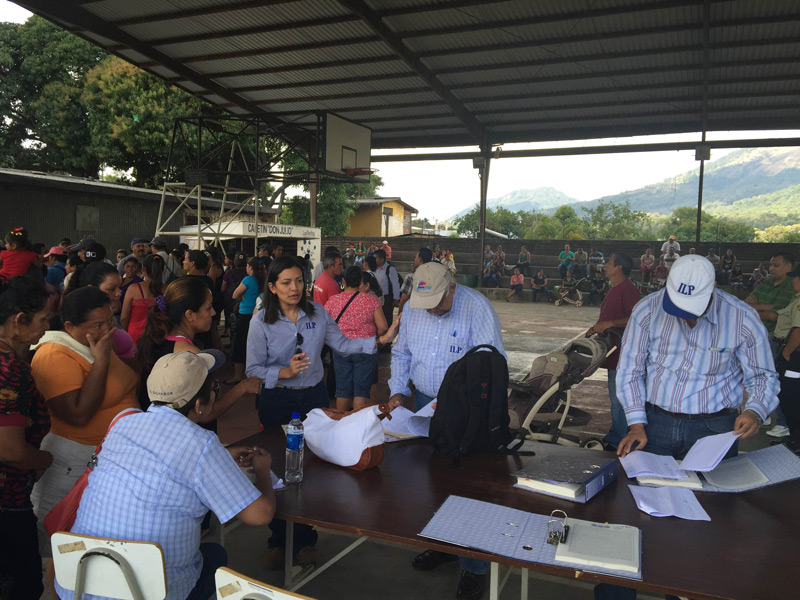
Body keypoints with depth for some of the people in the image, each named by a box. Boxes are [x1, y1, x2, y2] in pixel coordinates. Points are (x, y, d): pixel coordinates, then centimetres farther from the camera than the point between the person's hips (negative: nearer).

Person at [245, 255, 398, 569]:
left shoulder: (317, 313, 0)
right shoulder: (261, 322, -8)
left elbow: (342, 344, 3)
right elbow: (253, 370, -8)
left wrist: (379, 340, -7)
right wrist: (285, 372, -24)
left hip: (314, 397, 2)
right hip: (277, 401, -2)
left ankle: (305, 539, 26)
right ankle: (278, 541, 29)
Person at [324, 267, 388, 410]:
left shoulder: (333, 300, -3)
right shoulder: (371, 300, -7)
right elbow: (383, 327, -9)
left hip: (340, 349, 2)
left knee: (343, 389, 13)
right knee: (361, 391, 5)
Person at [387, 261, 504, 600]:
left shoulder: (477, 308, -16)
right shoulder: (412, 308, 2)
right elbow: (401, 353, 14)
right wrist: (397, 392, 2)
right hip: (423, 402, 6)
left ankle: (475, 568, 14)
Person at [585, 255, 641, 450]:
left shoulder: (628, 290, -16)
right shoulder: (615, 289, 17)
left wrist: (609, 323, -24)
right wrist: (597, 327, 9)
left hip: (622, 351, -11)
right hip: (614, 349, 11)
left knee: (618, 397, -4)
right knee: (616, 396, 16)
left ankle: (616, 440, 4)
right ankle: (615, 436, 26)